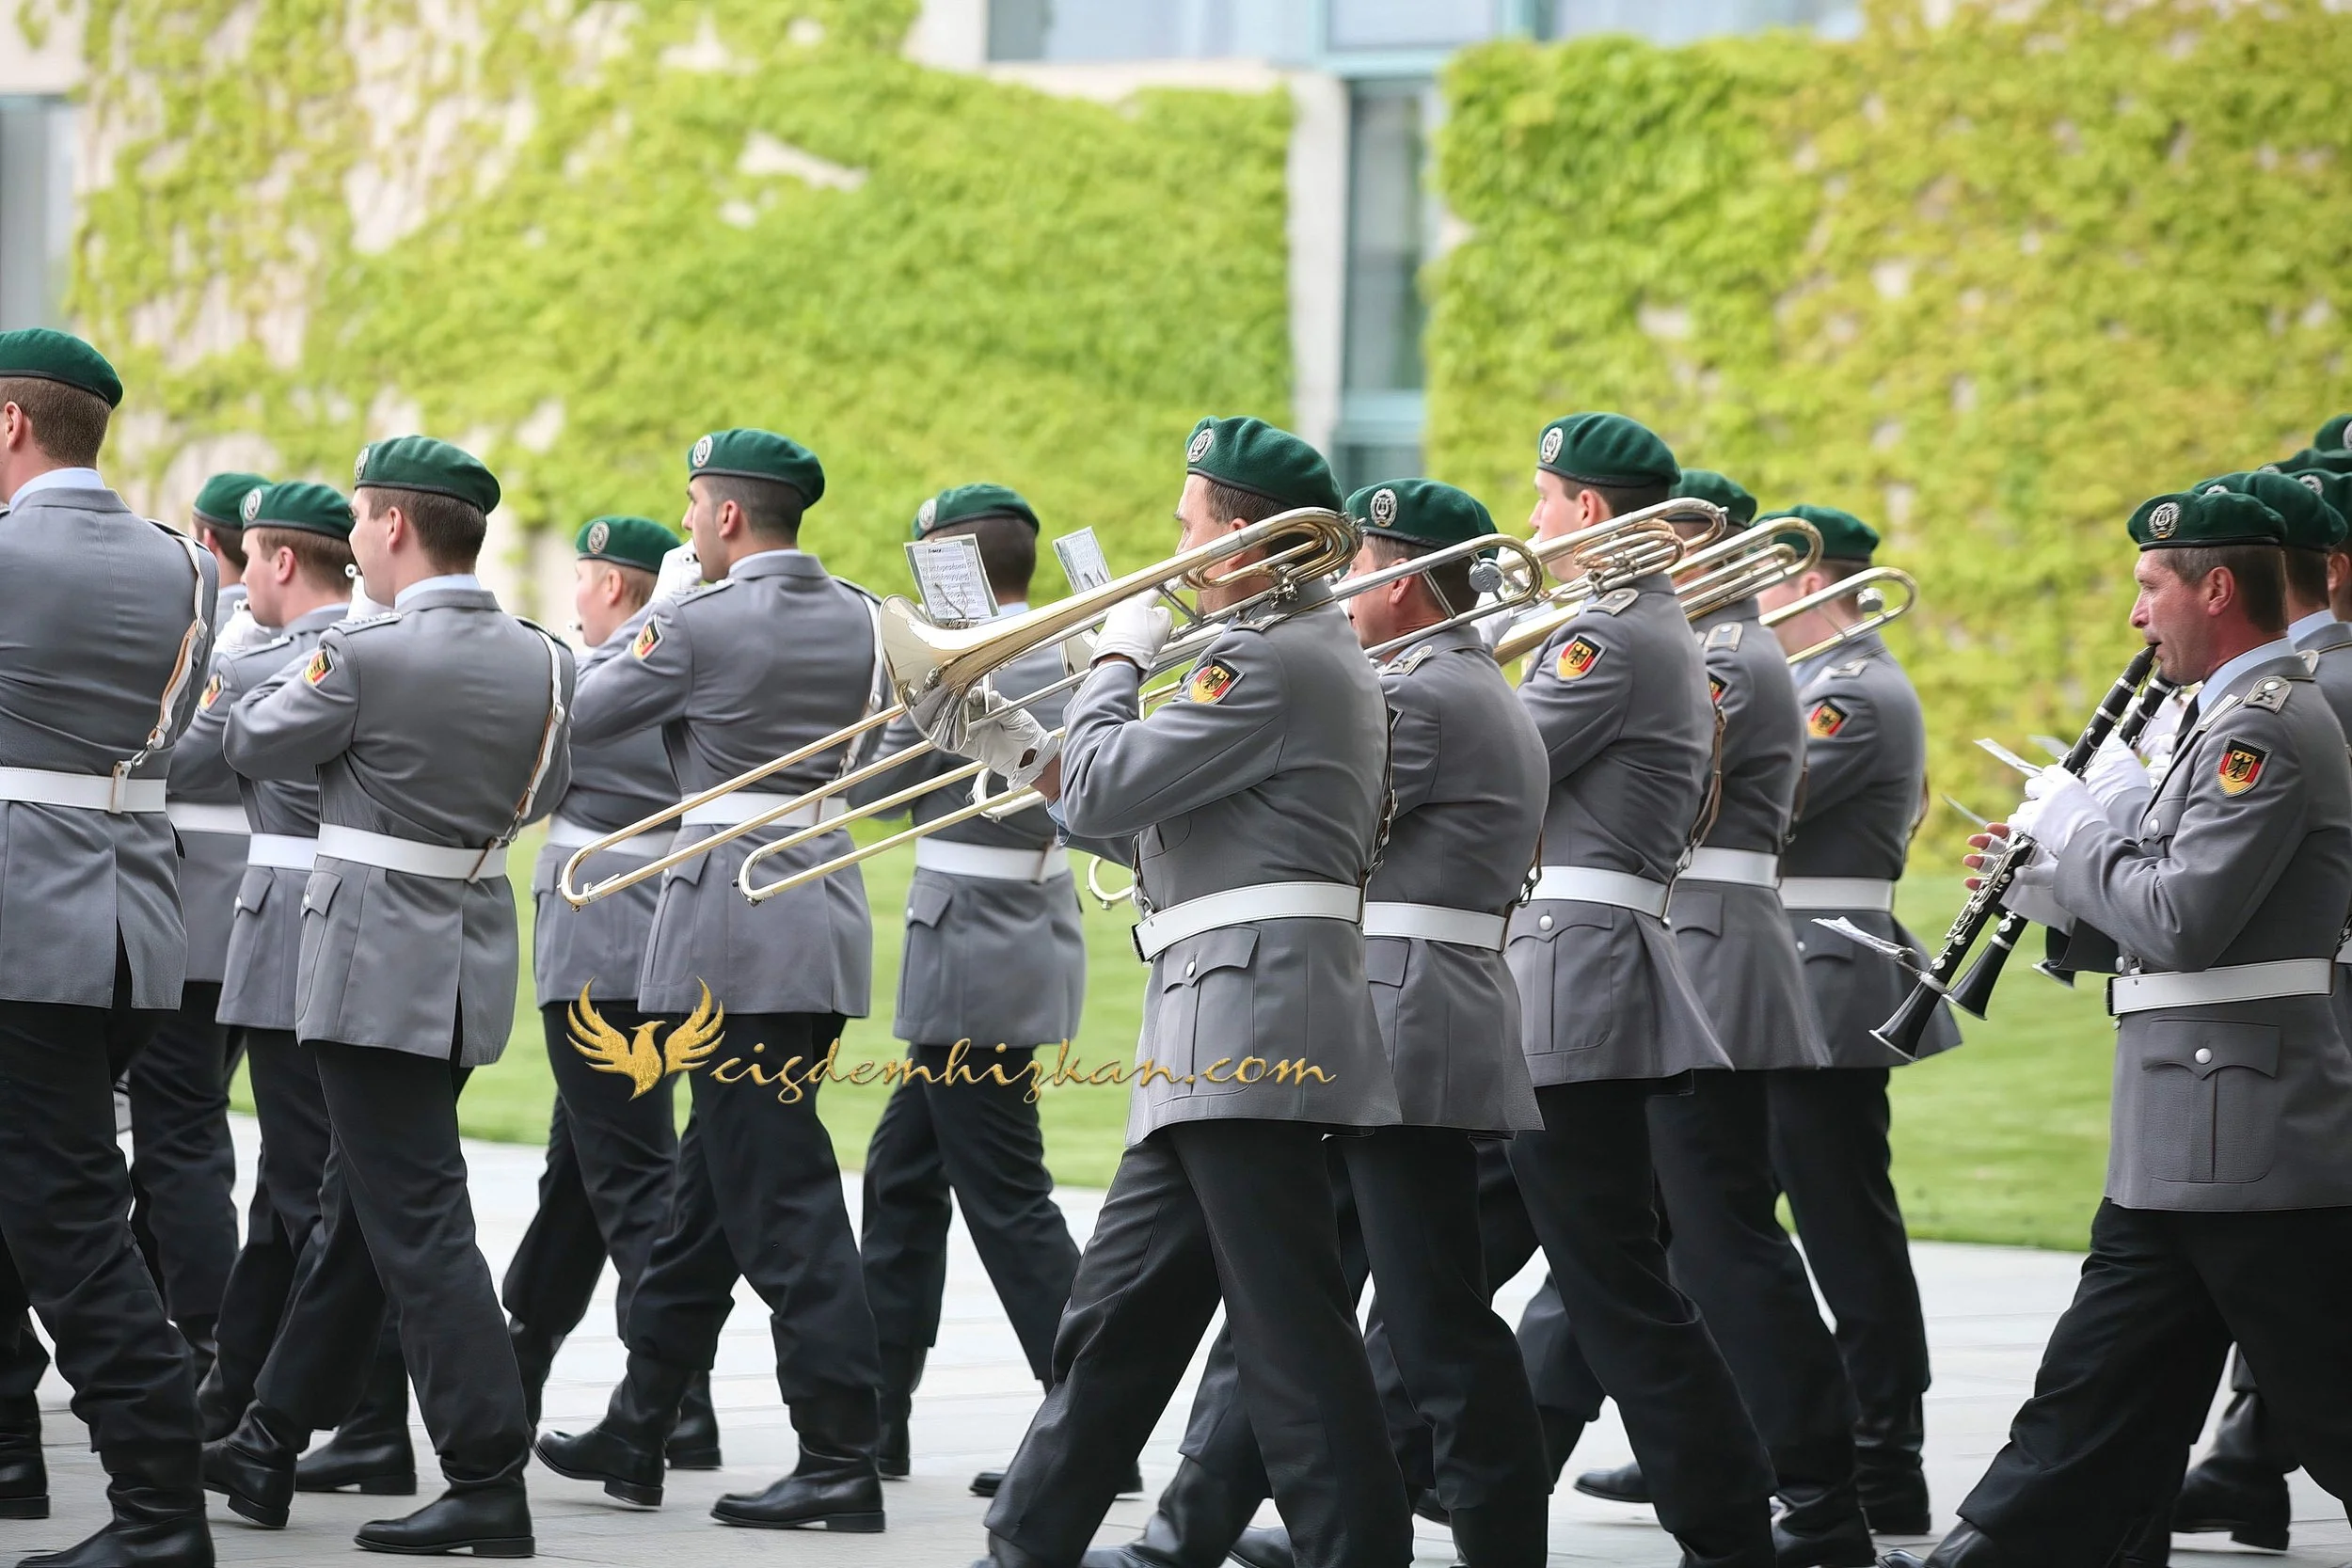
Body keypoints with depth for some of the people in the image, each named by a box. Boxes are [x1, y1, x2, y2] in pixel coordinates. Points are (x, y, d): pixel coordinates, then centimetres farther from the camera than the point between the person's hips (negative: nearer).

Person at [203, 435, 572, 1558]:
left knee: (416, 1220, -6)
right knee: (359, 1203, 16)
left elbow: (255, 744, -2)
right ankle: (269, 1445, 26)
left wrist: (300, 678, 17)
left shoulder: (366, 654, -17)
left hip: (377, 957, -8)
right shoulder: (543, 663, 2)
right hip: (473, 954, 8)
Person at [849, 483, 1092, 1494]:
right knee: (903, 1178, 17)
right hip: (1026, 947, 10)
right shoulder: (1060, 656, 10)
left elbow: (873, 785, -10)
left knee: (1006, 1203, -7)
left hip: (975, 963, -10)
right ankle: (871, 1415, 23)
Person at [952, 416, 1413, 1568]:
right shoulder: (1306, 651, 21)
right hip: (1220, 1036, 11)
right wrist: (1027, 757, 17)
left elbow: (1103, 793, -16)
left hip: (1253, 1022, -11)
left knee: (1290, 1328, -9)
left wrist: (1116, 662, -1)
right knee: (1122, 1310, 14)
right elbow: (1149, 828, 23)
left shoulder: (1274, 663, -13)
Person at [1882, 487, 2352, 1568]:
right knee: (2094, 1401, 11)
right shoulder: (2244, 718, 19)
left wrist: (2074, 832, -8)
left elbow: (2183, 920, -23)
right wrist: (2050, 881, 11)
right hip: (2184, 1153, 10)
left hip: (2245, 1143, -10)